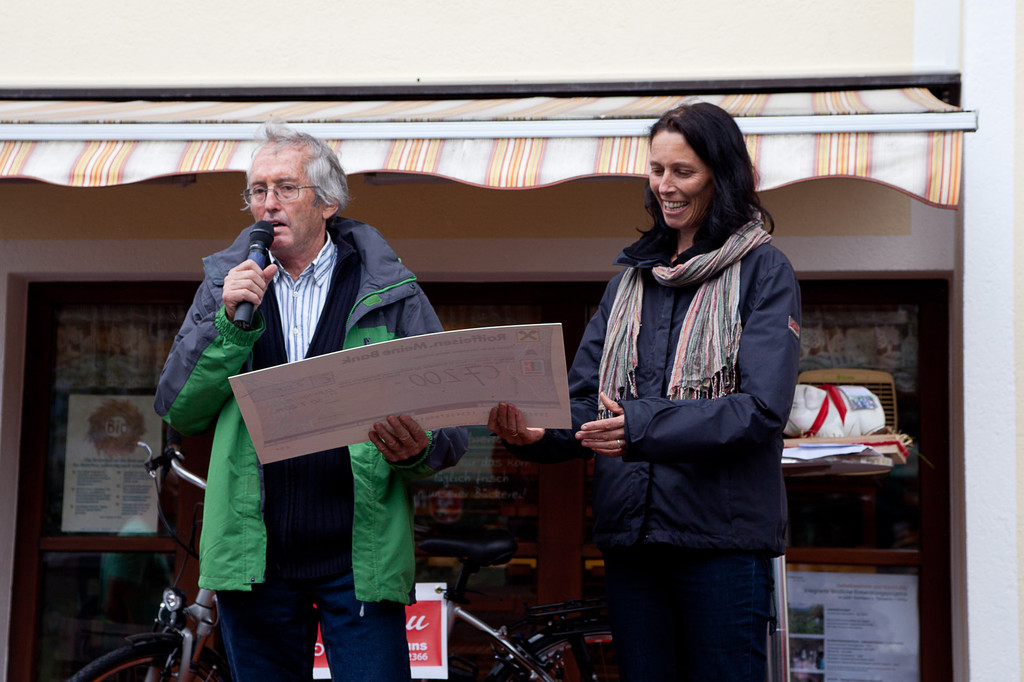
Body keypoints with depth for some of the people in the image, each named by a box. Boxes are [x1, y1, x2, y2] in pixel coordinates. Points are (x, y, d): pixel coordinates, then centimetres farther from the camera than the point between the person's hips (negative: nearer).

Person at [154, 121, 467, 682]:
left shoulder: (390, 294, 4)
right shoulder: (227, 286, 11)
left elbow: (449, 423, 2)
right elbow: (178, 411, 4)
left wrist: (416, 451, -21)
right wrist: (229, 322, -8)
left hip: (360, 557, -2)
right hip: (252, 556, 2)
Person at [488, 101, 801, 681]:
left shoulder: (763, 272, -1)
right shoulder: (633, 276, 15)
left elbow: (762, 409, -13)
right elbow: (586, 399, 10)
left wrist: (644, 425, -26)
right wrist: (538, 433, -13)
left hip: (723, 539, -5)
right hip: (631, 535, 5)